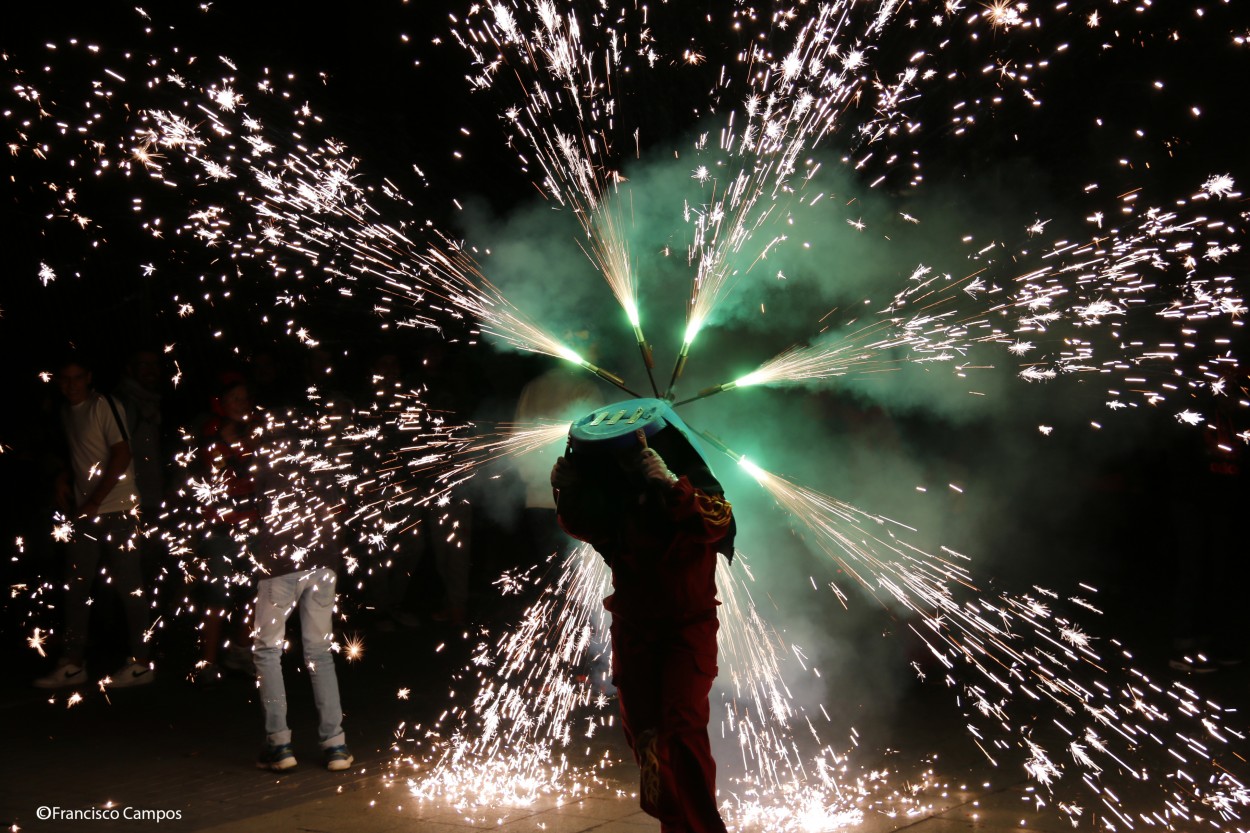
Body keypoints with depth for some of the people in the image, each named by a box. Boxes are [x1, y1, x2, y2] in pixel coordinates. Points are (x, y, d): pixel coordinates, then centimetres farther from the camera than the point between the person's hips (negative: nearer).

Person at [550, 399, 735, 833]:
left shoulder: (694, 485, -15)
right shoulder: (618, 494, -5)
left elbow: (716, 522, -35)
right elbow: (584, 526, 11)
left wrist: (668, 486, -46)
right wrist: (568, 492, -8)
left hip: (688, 629, -5)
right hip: (633, 629, 5)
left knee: (682, 729, -17)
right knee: (642, 730, 13)